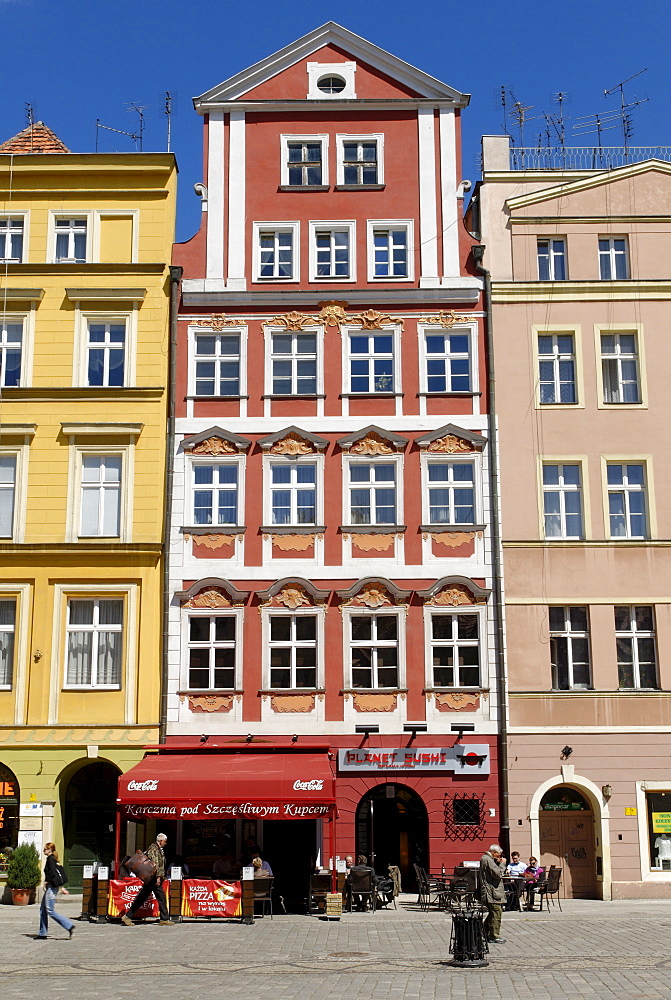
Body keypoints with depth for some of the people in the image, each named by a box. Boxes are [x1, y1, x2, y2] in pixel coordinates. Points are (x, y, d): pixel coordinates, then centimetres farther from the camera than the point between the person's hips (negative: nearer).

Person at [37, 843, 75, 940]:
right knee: (43, 910, 12)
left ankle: (69, 926, -11)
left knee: (50, 911, -9)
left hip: (51, 887, -10)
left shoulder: (50, 859, -12)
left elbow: (52, 873, -24)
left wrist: (46, 882, -13)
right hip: (51, 887, 10)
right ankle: (42, 934, 15)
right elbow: (56, 874, 19)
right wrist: (62, 887, 22)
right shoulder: (53, 859, 16)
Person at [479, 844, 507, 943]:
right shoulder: (488, 860, -16)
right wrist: (502, 864, -10)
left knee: (492, 913, 17)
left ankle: (485, 933, 24)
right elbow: (498, 874, -21)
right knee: (496, 913, -7)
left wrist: (498, 863, 11)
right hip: (492, 892, -11)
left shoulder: (484, 858, 17)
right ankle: (494, 936, -3)